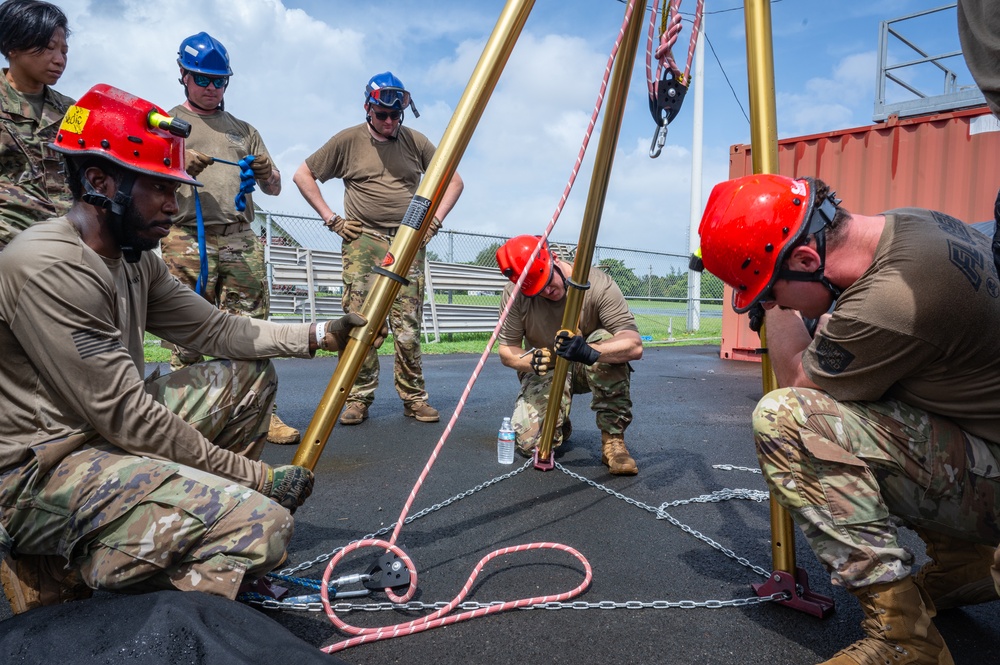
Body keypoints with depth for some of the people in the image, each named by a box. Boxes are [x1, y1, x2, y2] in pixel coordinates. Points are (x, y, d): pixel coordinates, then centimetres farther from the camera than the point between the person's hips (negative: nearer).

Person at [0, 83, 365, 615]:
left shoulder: (135, 261, 7)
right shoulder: (46, 267, -23)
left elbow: (214, 329, 9)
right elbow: (124, 416, -25)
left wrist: (318, 335, 1)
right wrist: (253, 475, -19)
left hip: (104, 430, 10)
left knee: (250, 373, 11)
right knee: (260, 521, -26)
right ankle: (68, 567, -4)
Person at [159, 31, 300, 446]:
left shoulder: (244, 130, 25)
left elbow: (275, 189, 23)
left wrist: (266, 174, -1)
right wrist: (179, 167, -14)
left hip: (242, 242, 3)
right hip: (187, 241, -2)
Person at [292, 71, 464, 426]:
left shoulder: (416, 142, 10)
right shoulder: (347, 141, 5)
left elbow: (453, 181, 17)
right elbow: (302, 175, 11)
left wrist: (434, 220, 5)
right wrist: (331, 219, 3)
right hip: (363, 240, -1)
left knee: (408, 325, -3)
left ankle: (414, 397, 6)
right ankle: (359, 398, 2)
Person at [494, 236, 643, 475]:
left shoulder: (598, 285, -25)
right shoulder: (514, 295, -18)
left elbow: (634, 345, -32)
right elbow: (506, 351, -11)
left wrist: (591, 352, -52)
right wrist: (531, 361, -35)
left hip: (590, 369, -1)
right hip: (545, 372, 1)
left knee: (606, 342, -36)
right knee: (530, 442, -22)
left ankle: (613, 438, -21)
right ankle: (560, 423, 18)